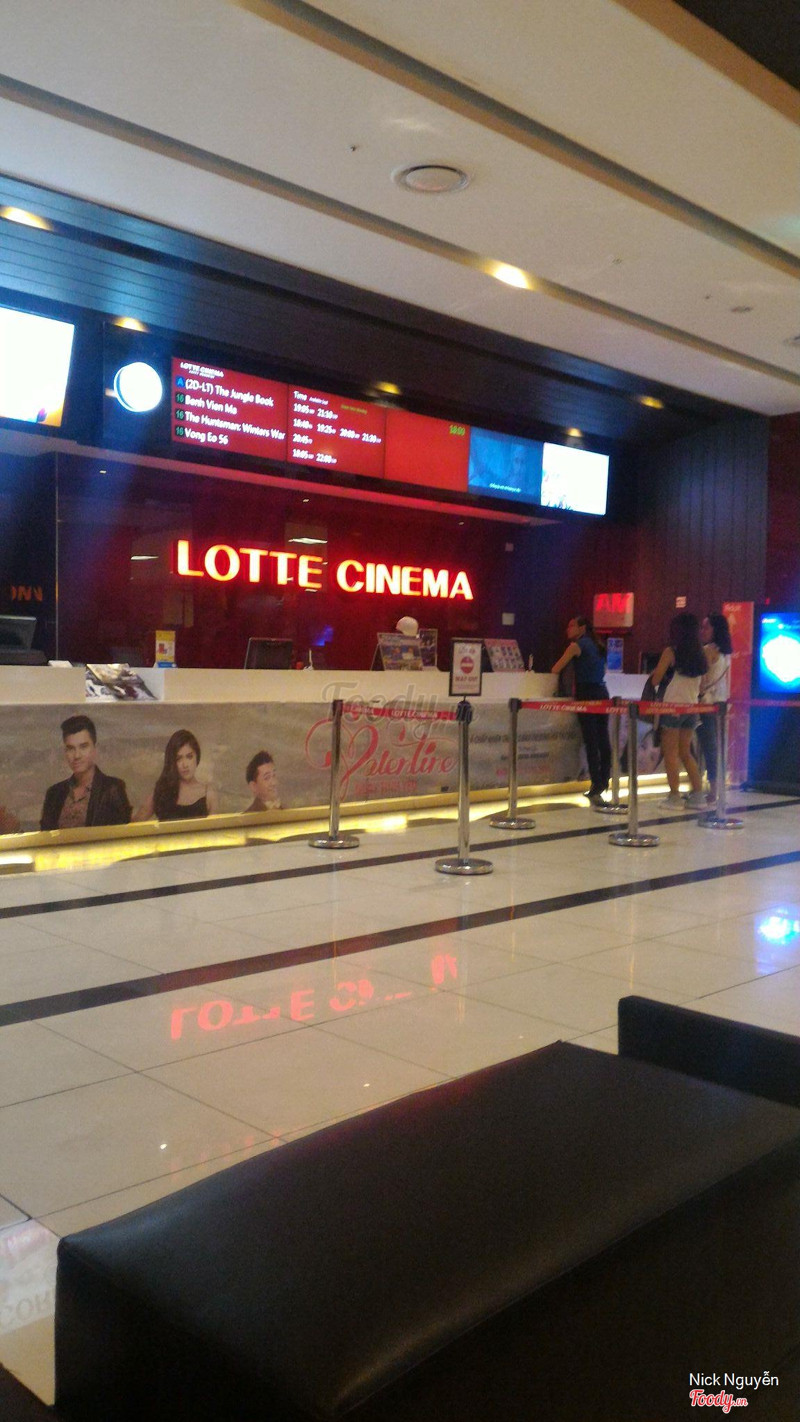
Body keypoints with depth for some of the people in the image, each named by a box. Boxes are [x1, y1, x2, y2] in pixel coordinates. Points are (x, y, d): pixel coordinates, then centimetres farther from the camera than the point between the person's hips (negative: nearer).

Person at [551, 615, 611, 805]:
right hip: (602, 693, 7)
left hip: (587, 694, -7)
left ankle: (596, 784, -11)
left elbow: (556, 669, -4)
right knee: (603, 739, 7)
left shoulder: (577, 645, -3)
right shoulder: (596, 646, 18)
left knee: (590, 741, -7)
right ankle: (604, 781, 12)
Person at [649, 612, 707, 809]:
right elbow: (700, 684, 11)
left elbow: (655, 680, -6)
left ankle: (675, 796, -1)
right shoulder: (700, 654, 6)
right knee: (685, 752, 16)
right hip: (692, 707, 5)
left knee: (670, 753, 2)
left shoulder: (671, 652, -9)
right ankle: (697, 794, 13)